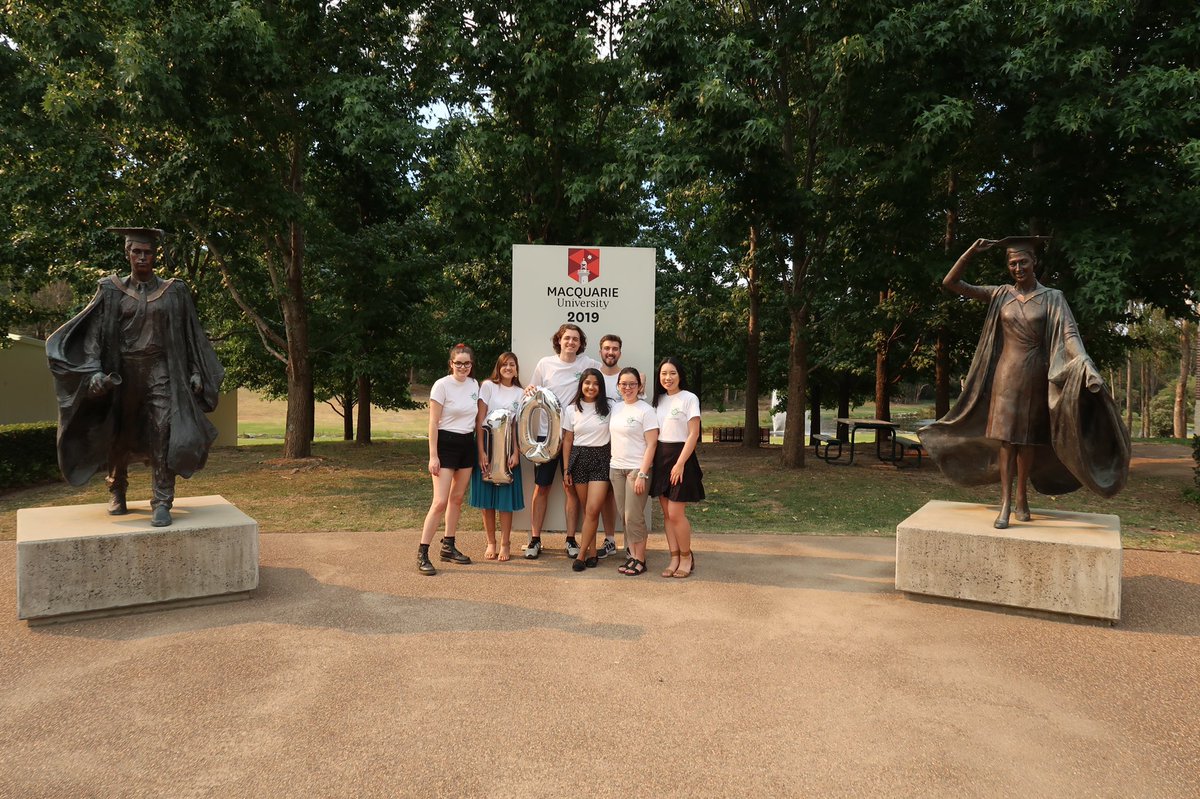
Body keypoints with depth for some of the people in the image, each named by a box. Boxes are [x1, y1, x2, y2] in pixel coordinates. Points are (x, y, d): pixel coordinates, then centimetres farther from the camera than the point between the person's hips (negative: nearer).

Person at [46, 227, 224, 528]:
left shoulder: (174, 291, 5)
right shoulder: (111, 290, 4)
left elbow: (190, 334, 8)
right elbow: (94, 332, -1)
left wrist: (195, 372, 1)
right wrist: (95, 370, -13)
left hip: (160, 371, -1)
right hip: (122, 371, 1)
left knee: (163, 434, -12)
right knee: (118, 436, 12)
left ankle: (162, 503, -9)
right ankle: (116, 492, 35)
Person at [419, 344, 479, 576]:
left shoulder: (474, 385, 6)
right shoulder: (442, 385, -11)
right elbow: (433, 423, -11)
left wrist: (478, 449, 13)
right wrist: (433, 456, -15)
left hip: (467, 444, 6)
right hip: (446, 444, -6)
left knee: (457, 499, 12)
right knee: (440, 502, -11)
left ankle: (448, 547, 24)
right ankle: (422, 554, -4)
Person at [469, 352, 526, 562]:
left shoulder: (520, 393, 8)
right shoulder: (488, 386, -2)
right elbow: (479, 420, -6)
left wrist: (516, 453, -7)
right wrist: (481, 451, -13)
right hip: (486, 443, -2)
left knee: (506, 497, 1)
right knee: (486, 497, 2)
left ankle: (505, 544, 10)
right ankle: (491, 543, 14)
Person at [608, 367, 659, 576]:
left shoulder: (646, 410, -8)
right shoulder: (615, 408, 10)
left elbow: (651, 444, -11)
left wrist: (642, 474, -17)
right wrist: (609, 468, 9)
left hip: (637, 470, -6)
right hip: (616, 469, 6)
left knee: (634, 517, -4)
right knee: (624, 516, 8)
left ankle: (640, 560, 7)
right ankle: (632, 555, 17)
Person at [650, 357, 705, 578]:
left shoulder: (689, 398, -7)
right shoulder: (659, 399, 11)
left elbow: (693, 435, -11)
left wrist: (680, 463, -18)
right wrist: (652, 461, 5)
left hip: (680, 457, -6)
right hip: (660, 458, 6)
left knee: (675, 513, -7)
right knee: (666, 513, 7)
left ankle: (686, 556, 12)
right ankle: (674, 558, 16)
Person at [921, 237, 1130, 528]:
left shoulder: (1052, 297, 0)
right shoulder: (1000, 294, 4)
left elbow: (1069, 334, -13)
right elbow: (951, 283, 1)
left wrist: (1087, 365, -30)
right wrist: (972, 251, -8)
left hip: (1036, 375, 0)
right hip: (1007, 372, 0)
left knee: (1028, 437, 8)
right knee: (1006, 434, -5)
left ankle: (1022, 498, 20)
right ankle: (1006, 502, -6)